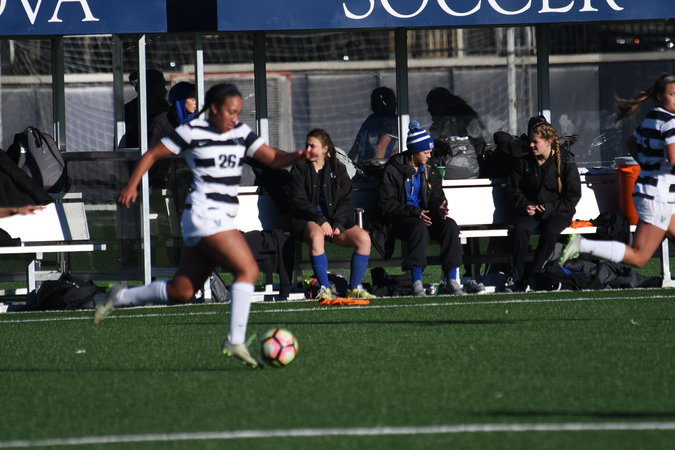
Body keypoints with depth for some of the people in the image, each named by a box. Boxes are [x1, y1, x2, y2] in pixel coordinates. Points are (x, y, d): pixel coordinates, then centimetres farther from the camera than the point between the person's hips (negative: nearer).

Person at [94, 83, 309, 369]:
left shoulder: (241, 133, 12)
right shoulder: (192, 132, -5)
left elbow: (273, 159, 6)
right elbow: (152, 155, 2)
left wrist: (296, 156, -13)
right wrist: (132, 186, -7)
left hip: (222, 221, 8)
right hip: (204, 215, -8)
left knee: (182, 292, 10)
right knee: (248, 269, -19)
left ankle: (120, 298, 26)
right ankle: (235, 340, -20)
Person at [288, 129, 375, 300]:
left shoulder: (337, 168, 12)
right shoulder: (300, 168, 5)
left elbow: (345, 201, 7)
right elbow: (298, 201, -4)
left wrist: (338, 225, -10)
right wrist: (320, 220, -17)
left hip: (335, 221, 3)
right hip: (308, 220, -3)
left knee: (363, 238, -22)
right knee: (316, 236, -39)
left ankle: (355, 288, -13)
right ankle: (324, 288, -35)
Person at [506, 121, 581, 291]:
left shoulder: (565, 161, -3)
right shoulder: (524, 162, 7)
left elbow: (573, 195, -2)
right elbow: (513, 188, 12)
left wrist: (550, 208, -14)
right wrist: (525, 205, -8)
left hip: (558, 211, -2)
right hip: (531, 210, 2)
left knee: (550, 231, -35)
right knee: (520, 229, -31)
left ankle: (533, 276, -29)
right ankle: (516, 276, -25)